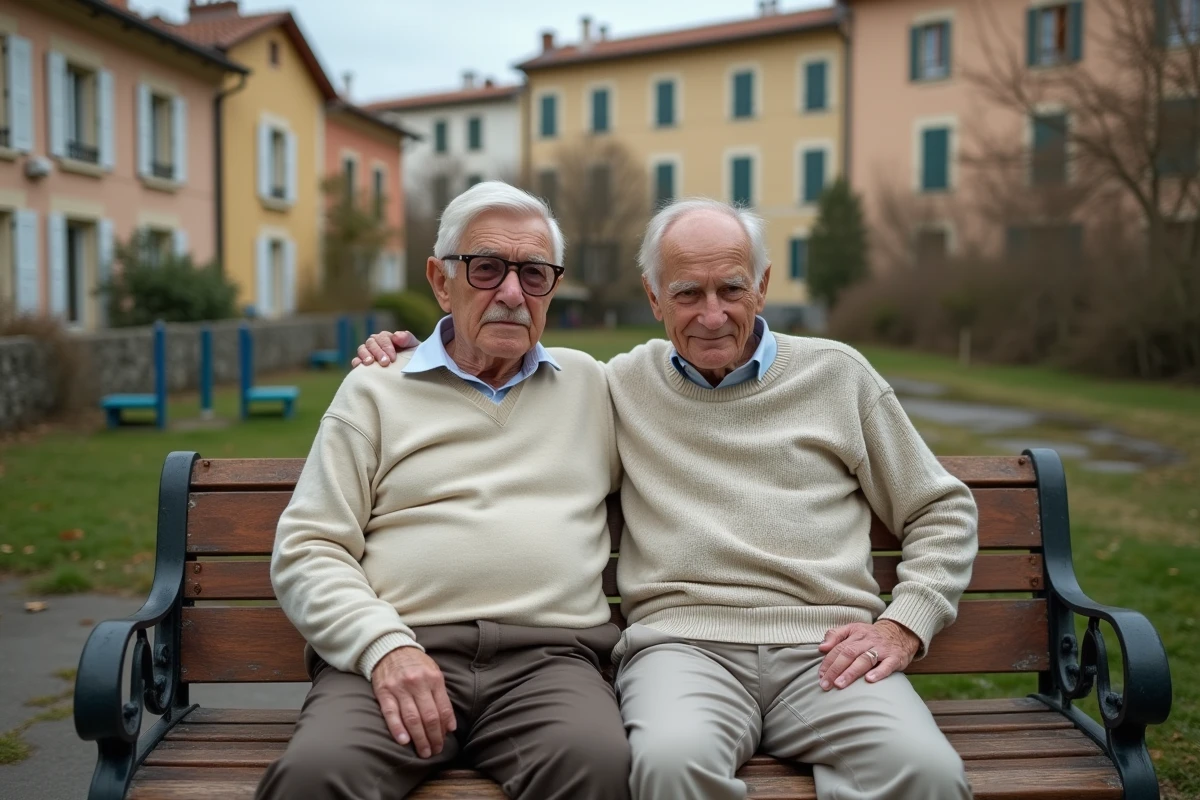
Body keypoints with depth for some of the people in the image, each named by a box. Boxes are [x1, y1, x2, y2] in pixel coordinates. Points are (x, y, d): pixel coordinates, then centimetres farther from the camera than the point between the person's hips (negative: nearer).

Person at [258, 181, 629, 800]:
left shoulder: (590, 384, 19)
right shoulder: (375, 390, 14)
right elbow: (305, 550, 6)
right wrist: (383, 644, -10)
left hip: (549, 655, 1)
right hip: (393, 653, 0)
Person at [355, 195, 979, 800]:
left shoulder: (836, 372, 16)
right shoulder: (621, 384, 17)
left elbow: (942, 512, 19)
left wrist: (904, 624, 3)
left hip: (826, 648, 1)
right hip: (683, 639, 0)